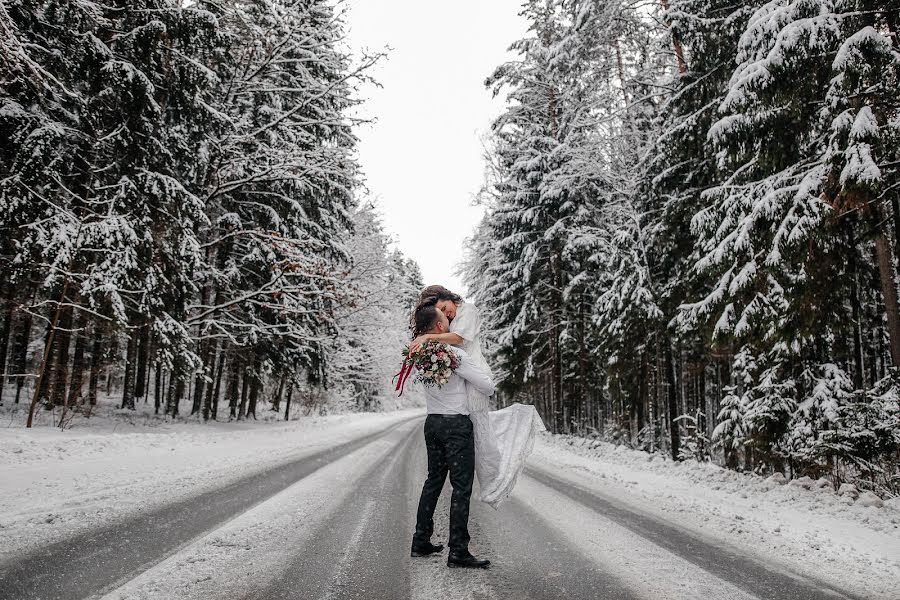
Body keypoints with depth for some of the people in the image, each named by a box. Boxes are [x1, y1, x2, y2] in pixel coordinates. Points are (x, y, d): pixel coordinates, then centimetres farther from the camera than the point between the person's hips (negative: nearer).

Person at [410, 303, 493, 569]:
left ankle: (421, 542, 22)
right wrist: (489, 389, 10)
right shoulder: (455, 354, -18)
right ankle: (458, 551, 0)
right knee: (461, 487, -3)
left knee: (433, 480, 16)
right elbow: (487, 386, -12)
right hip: (457, 424, -8)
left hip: (432, 422, 8)